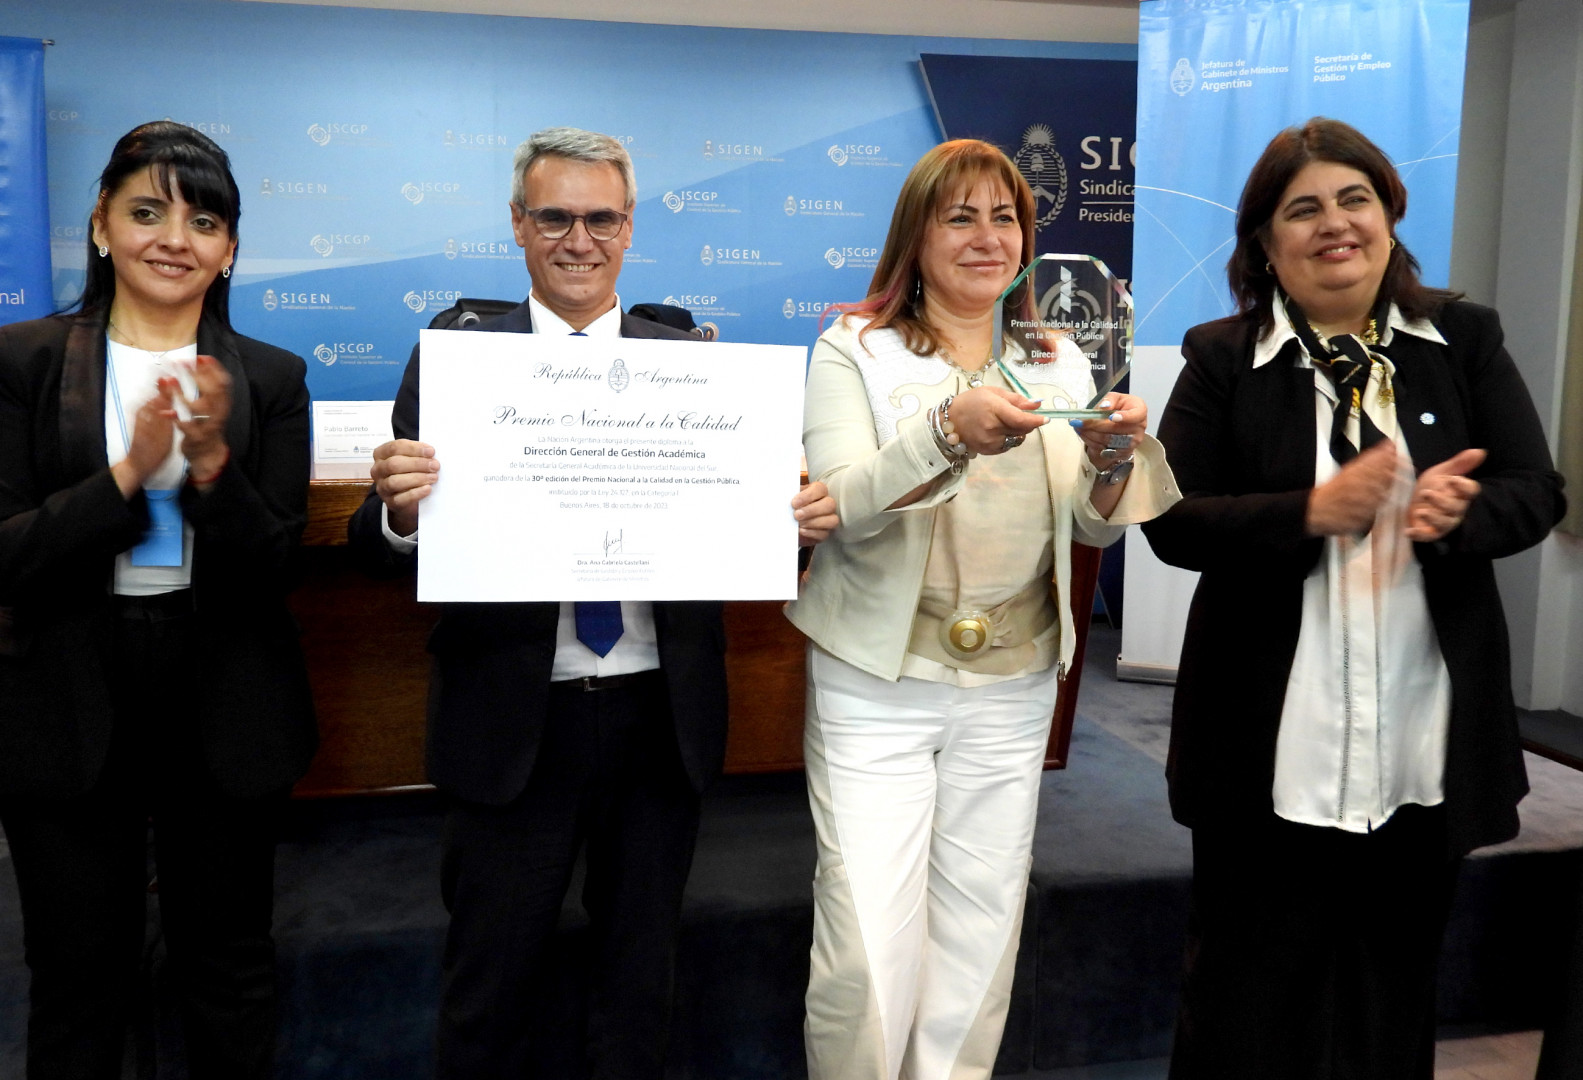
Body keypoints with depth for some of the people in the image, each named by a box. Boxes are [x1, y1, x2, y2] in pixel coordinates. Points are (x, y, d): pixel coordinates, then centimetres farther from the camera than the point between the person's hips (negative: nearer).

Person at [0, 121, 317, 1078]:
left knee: (230, 972, 17)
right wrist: (130, 470, -22)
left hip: (226, 712, 1)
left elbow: (272, 571, -6)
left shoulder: (270, 379, 0)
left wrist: (212, 462, -22)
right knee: (80, 981, 16)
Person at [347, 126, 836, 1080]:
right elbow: (386, 543, -6)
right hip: (512, 723, -1)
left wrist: (801, 520, -19)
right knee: (493, 983, 16)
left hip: (662, 717, 2)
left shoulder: (694, 364, 2)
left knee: (641, 977, 22)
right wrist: (402, 509, -27)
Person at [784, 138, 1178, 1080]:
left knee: (979, 934, 12)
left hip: (1015, 685, 4)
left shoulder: (1054, 358, 9)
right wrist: (951, 430, -32)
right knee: (871, 946, -3)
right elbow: (843, 507, -16)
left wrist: (1111, 456, -16)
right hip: (877, 682, -3)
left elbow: (1095, 527, 6)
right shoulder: (855, 349, -2)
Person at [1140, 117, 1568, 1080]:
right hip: (1272, 744, -2)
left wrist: (1458, 515, -20)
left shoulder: (1465, 339, 6)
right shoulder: (1223, 358, 0)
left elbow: (1538, 493, 2)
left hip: (1427, 741, 2)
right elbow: (1174, 522, -8)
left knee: (1394, 986, 18)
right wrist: (1311, 512, -23)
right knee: (1250, 999, 10)